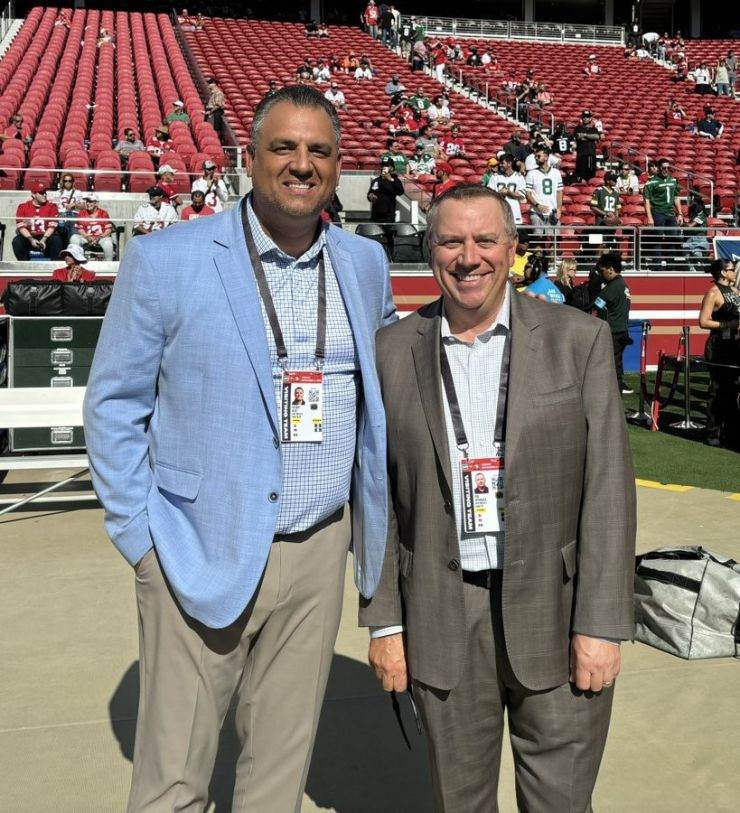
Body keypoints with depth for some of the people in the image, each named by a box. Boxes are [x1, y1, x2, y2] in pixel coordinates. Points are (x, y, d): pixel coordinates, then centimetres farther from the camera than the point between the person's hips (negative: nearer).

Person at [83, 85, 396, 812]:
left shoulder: (366, 263, 6)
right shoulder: (165, 259, -7)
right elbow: (114, 406, -2)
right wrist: (142, 539, -6)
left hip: (320, 551, 4)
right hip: (202, 554, -3)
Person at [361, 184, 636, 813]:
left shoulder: (579, 340, -3)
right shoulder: (394, 351, 1)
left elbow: (609, 487, -5)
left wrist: (601, 623, -9)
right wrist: (384, 621, 1)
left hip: (555, 612, -1)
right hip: (442, 617, 2)